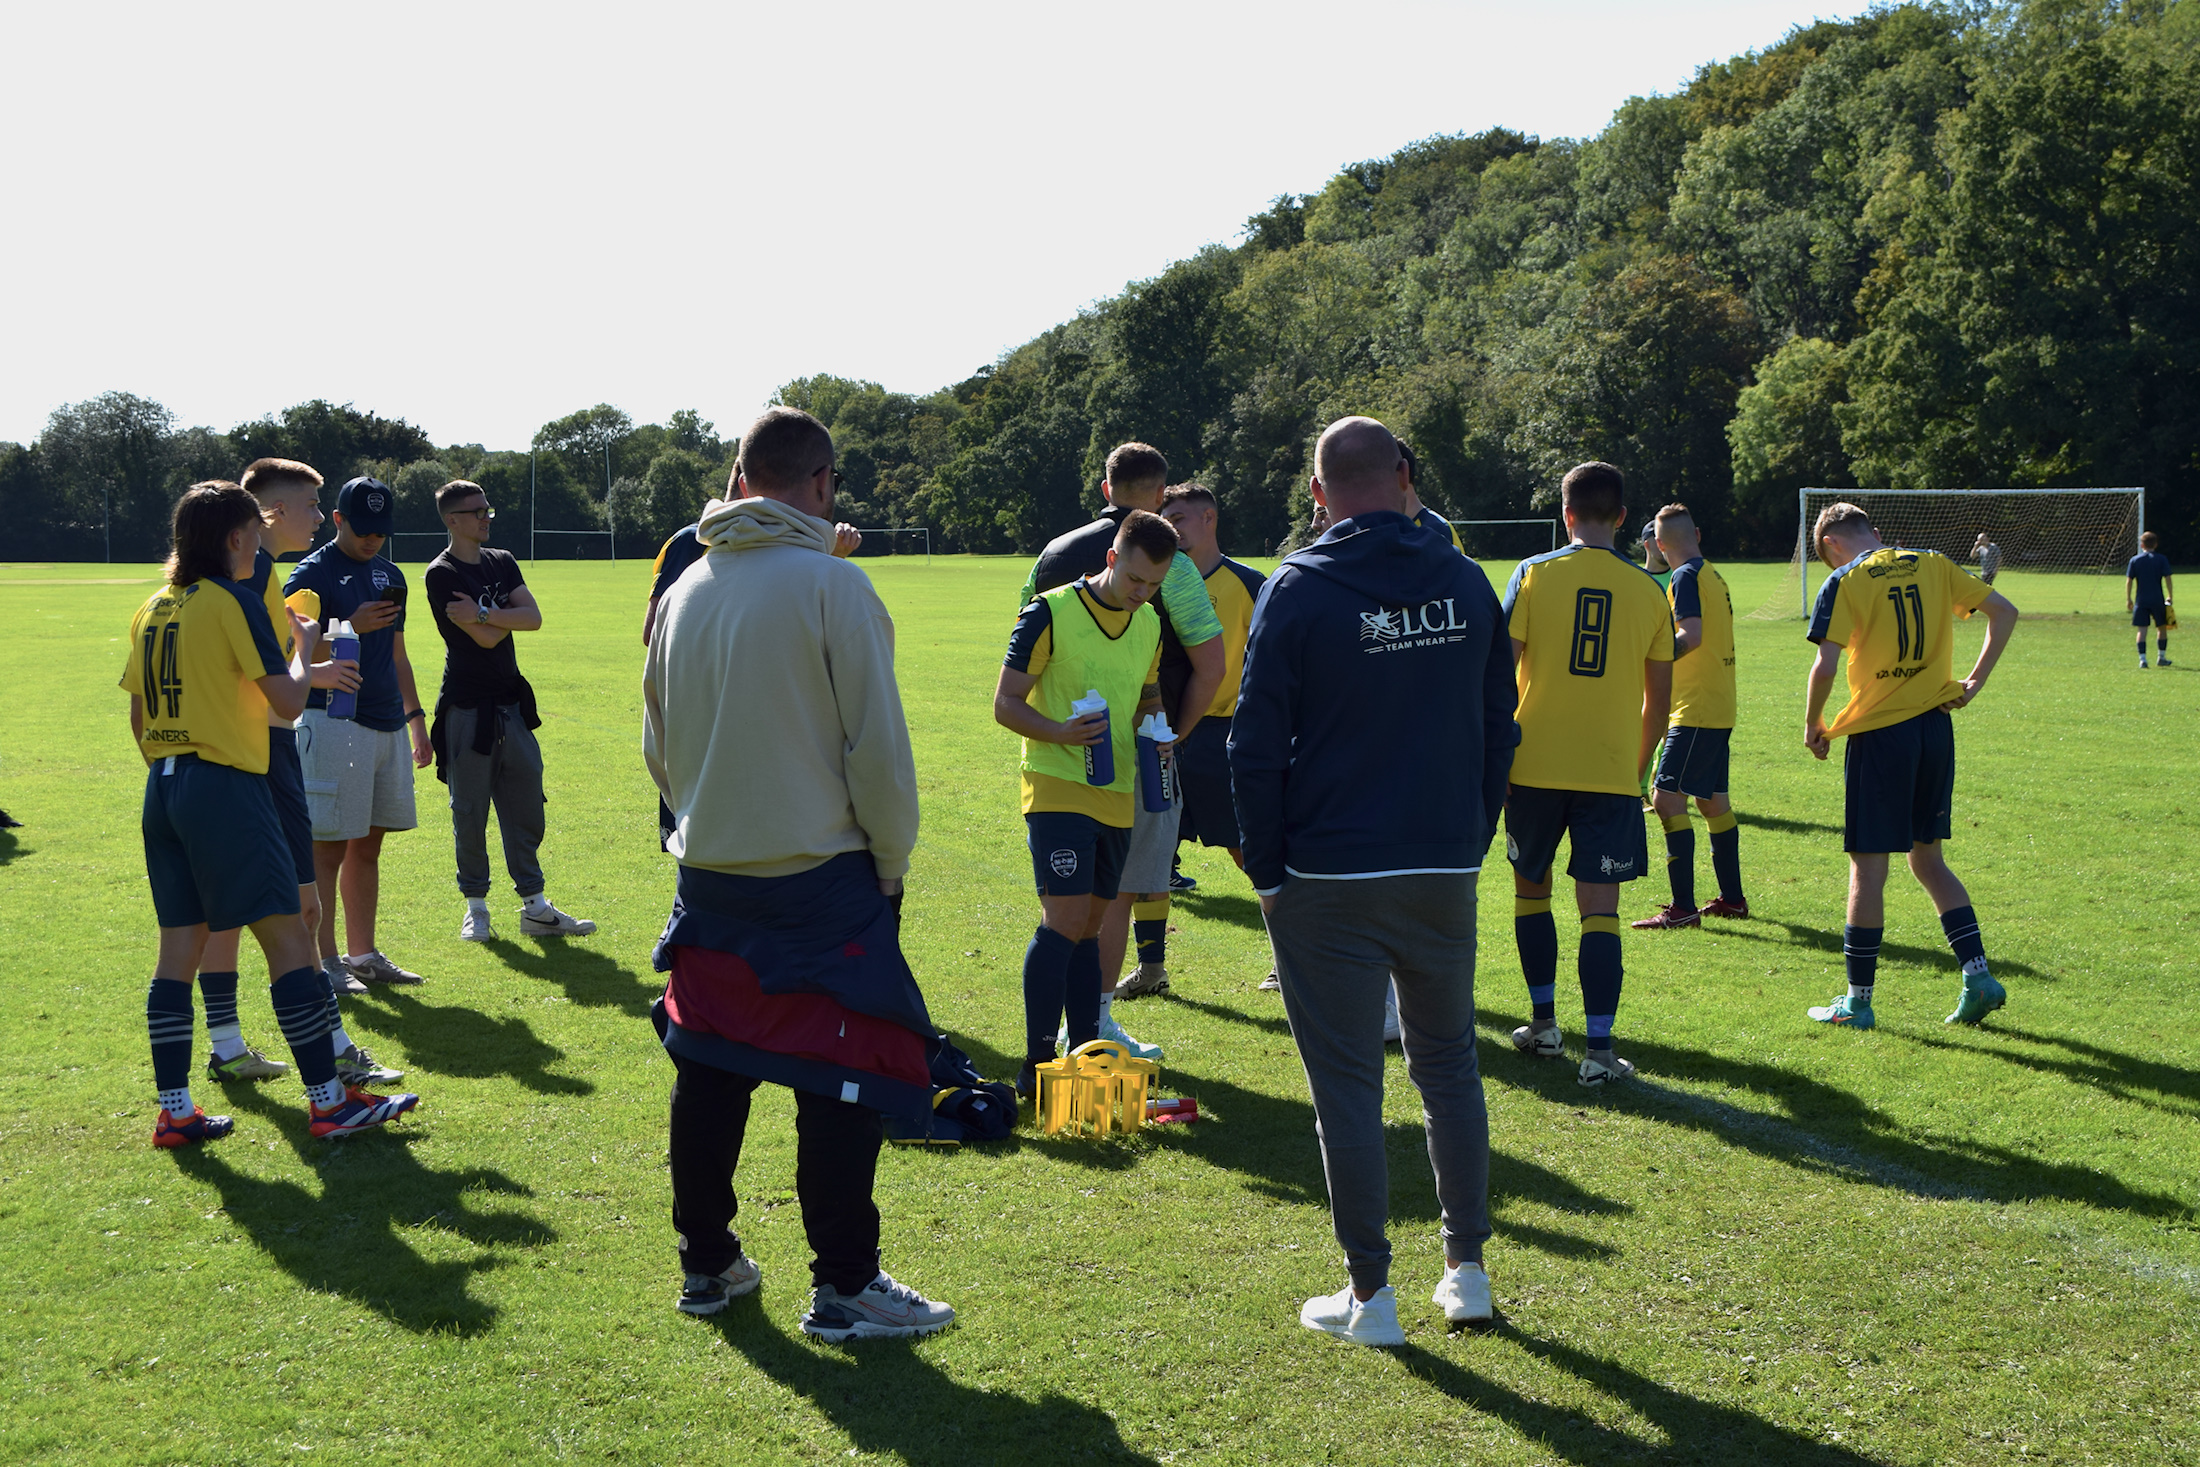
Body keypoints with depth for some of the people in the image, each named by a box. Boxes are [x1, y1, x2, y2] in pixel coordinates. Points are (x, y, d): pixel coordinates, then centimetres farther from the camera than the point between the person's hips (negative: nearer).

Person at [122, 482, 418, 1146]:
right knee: (286, 937, -4)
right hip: (227, 787, -8)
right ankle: (327, 1100, -2)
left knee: (180, 945, 9)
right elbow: (288, 699, -12)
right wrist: (303, 643, 5)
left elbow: (138, 717, 16)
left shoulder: (154, 608, 13)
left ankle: (174, 1110, 11)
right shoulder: (235, 599, -9)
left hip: (163, 790, 8)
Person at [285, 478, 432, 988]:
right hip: (333, 723, -7)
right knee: (328, 849, -5)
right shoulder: (312, 574, -5)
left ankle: (363, 954, 18)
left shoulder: (390, 575, 18)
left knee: (368, 846, 12)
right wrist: (351, 628, -22)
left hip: (388, 725, 7)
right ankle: (324, 961, 0)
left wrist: (416, 718, 21)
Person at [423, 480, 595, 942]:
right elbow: (485, 638, -16)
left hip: (511, 704, 6)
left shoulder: (502, 562, 13)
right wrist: (508, 615, 0)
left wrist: (483, 614, -13)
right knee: (470, 812, 2)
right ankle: (476, 907, 13)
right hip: (467, 708, -6)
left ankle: (534, 907, 12)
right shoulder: (441, 575, -8)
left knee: (526, 807, 7)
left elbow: (533, 618, -2)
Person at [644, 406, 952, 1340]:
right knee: (842, 1081, 1)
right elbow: (877, 745, -12)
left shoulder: (684, 591, 6)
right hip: (822, 874, -6)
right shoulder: (831, 585, -13)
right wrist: (892, 859, 0)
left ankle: (705, 1262, 24)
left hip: (709, 874, 6)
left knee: (708, 1070, 14)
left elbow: (656, 745, 16)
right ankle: (844, 1288, 6)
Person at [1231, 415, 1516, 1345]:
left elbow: (1256, 747, -8)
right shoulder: (1465, 582, 5)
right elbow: (1498, 726, 11)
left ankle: (1370, 1296, 9)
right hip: (1446, 871, 4)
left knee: (1347, 1085, 3)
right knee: (1450, 1067, 17)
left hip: (1329, 879, -4)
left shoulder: (1298, 590, -8)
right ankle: (1467, 1271, 22)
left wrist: (1268, 869, 1)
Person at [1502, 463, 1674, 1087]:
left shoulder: (1535, 573, -2)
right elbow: (1660, 695, 8)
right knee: (1600, 907, 1)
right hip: (1612, 771, 1)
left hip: (1535, 762, 0)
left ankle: (1544, 1024, 25)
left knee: (1532, 888, 18)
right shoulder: (1648, 589, 3)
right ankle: (1599, 1048, -3)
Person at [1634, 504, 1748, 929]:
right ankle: (1731, 898, 26)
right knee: (1713, 800, 17)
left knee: (1668, 798, -12)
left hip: (1697, 710, -10)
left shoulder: (1686, 577, -12)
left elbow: (1691, 637, -24)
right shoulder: (1714, 575, 14)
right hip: (1720, 708, 10)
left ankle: (1683, 906, -14)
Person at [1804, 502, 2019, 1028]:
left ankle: (1857, 1000, 8)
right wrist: (1975, 680, 13)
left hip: (1878, 733, -5)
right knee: (1928, 859, 17)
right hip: (1936, 727, 5)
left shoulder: (1844, 583, -7)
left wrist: (1813, 726, -1)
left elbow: (1825, 666, -16)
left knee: (1868, 867, 2)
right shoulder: (1933, 565, 8)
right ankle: (1978, 975, 10)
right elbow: (2004, 612, 9)